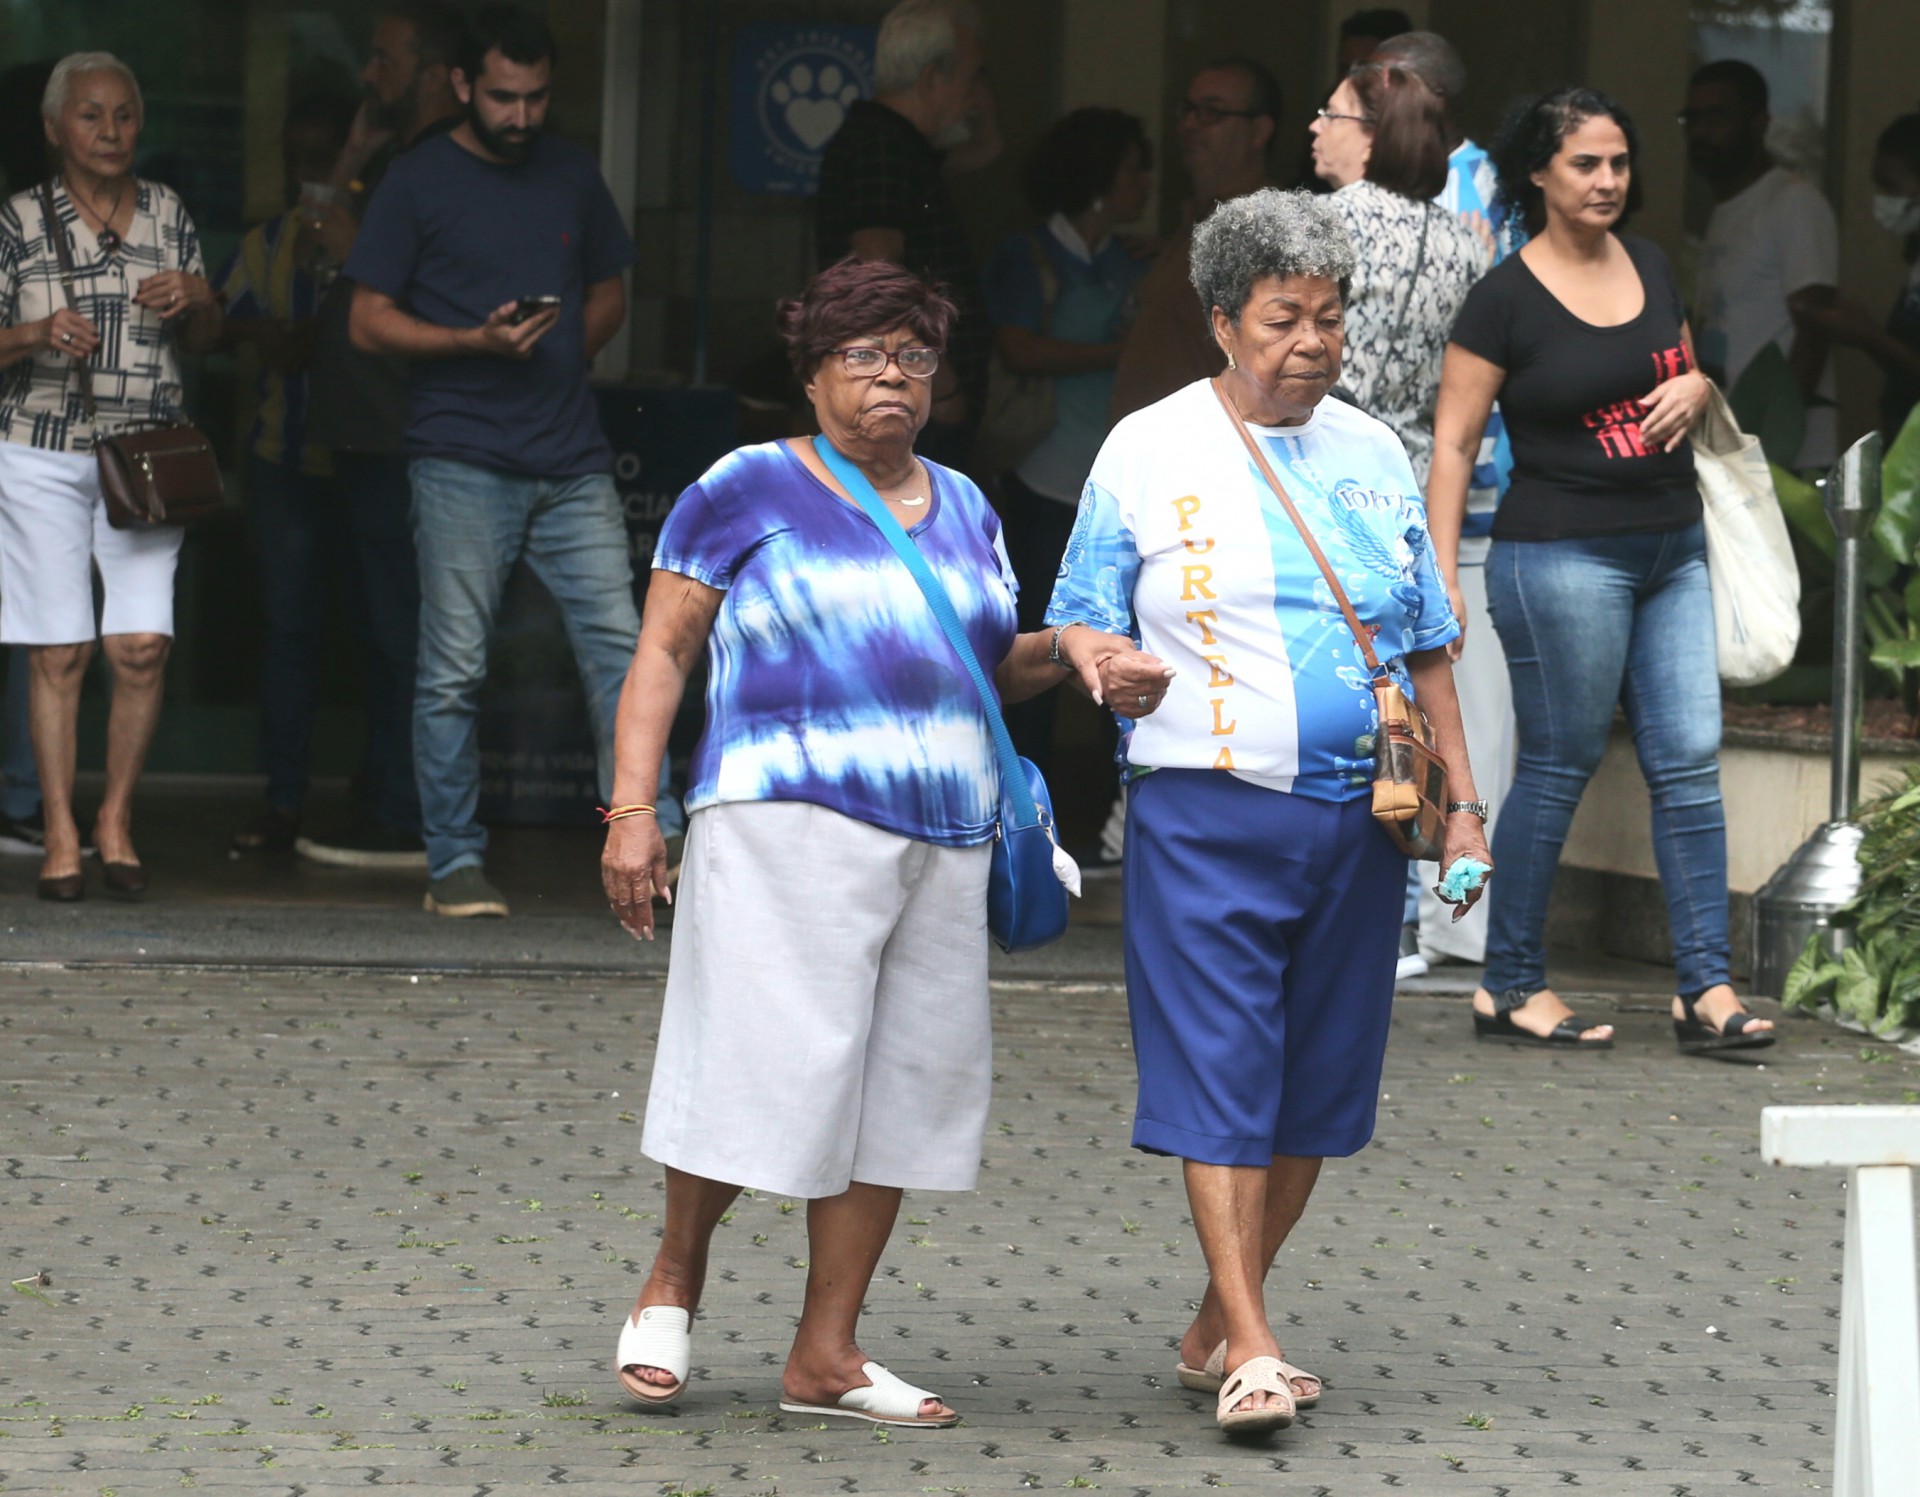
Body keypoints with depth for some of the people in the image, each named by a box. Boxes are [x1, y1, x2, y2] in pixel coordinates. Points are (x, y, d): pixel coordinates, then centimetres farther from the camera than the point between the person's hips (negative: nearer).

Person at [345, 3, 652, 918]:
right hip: (462, 464, -4)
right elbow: (369, 322, -1)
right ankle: (454, 864, 5)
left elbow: (609, 295, 26)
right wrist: (477, 343, -14)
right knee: (454, 670, -2)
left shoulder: (572, 177, 13)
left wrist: (565, 348, 7)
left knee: (620, 644, -5)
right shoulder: (419, 183, 1)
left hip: (572, 461, 4)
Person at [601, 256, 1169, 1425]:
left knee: (901, 1085, 3)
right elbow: (664, 651, 0)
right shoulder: (750, 490, 1)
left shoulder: (961, 508, 18)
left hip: (943, 839, 6)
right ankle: (674, 1283, 13)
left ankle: (826, 1354, 7)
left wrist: (1069, 652, 4)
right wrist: (632, 810, -10)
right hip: (789, 821, -6)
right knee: (764, 1065, -11)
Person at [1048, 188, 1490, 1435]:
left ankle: (1216, 1326, 18)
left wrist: (1461, 802, 11)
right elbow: (1080, 624, 5)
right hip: (1206, 811, -4)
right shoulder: (1149, 453, 2)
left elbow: (1426, 644, 17)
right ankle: (1251, 1348, -11)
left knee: (1318, 1084, 6)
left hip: (1358, 815, 4)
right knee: (1221, 1073, -10)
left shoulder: (1374, 455, 12)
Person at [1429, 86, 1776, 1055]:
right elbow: (1453, 445, -8)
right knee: (1559, 768, 0)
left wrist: (1694, 389, -1)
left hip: (1670, 549, 6)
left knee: (1690, 761, 0)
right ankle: (1510, 986, 11)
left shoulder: (1649, 267, 10)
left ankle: (1705, 988, 1)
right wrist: (1440, 577, -15)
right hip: (1562, 555, -6)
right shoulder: (1507, 299, -8)